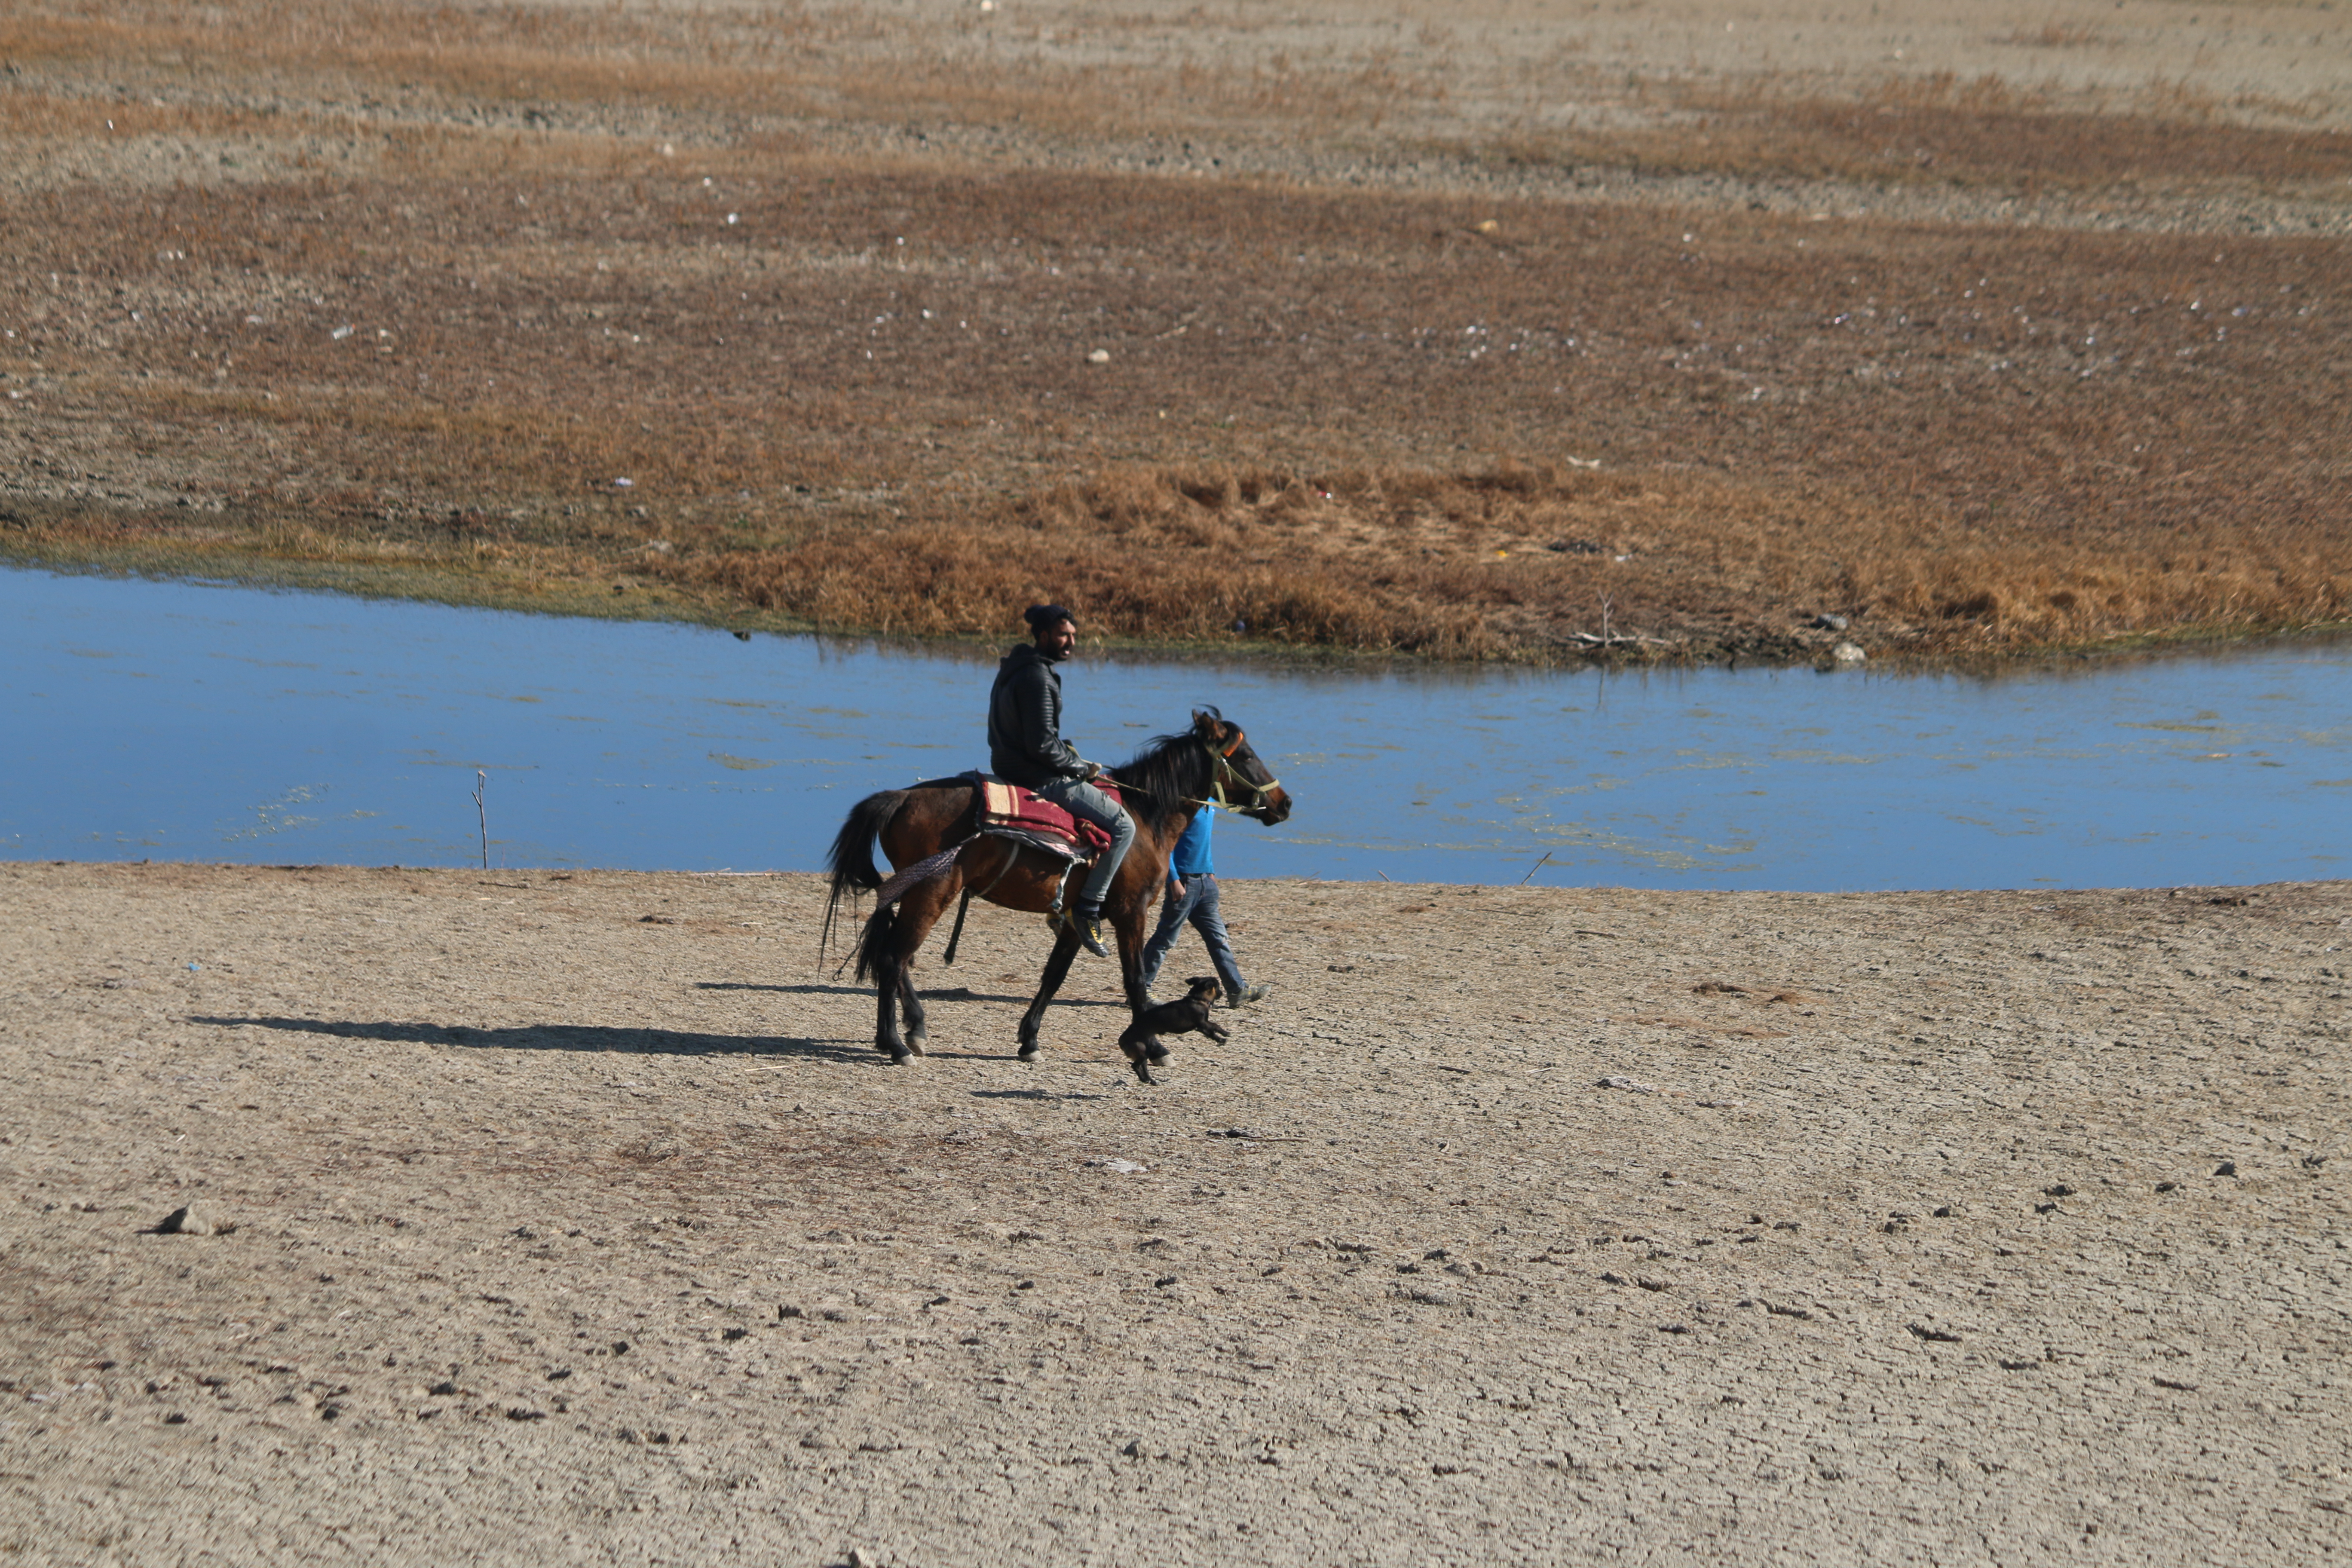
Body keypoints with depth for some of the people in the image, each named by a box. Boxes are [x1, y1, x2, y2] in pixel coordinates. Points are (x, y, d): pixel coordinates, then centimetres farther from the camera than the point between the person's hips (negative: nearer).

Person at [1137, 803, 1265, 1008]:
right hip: (1184, 882, -8)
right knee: (1166, 938, -1)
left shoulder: (1209, 803, 12)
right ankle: (1141, 990, 6)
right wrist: (1174, 881, -22)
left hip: (1205, 882, 8)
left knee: (1219, 937, 8)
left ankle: (1238, 990, 9)